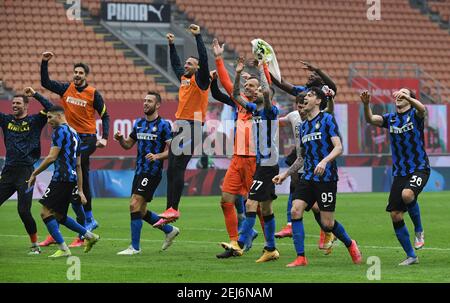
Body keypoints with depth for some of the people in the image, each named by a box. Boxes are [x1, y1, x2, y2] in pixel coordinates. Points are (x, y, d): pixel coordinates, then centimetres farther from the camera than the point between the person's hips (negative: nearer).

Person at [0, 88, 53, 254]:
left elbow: (51, 109, -11)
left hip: (25, 171, -5)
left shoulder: (34, 121, 1)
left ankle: (35, 245, 4)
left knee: (24, 211, -10)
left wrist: (35, 95, -13)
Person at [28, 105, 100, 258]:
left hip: (61, 178, -9)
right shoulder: (74, 133, 22)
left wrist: (34, 174, -7)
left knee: (46, 212, -6)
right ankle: (89, 236, 18)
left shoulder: (60, 131, -7)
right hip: (72, 179, 9)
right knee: (59, 216, 18)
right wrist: (80, 190, 23)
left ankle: (63, 249, -9)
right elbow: (78, 165, 23)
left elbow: (51, 157, -16)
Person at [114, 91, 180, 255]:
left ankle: (135, 246, -9)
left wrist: (157, 156, -27)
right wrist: (120, 139, -2)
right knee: (140, 211, 10)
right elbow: (128, 145, 20)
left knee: (134, 205, -15)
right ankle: (169, 230, 29)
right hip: (139, 171, 8)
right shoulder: (139, 123, 13)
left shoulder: (163, 125, -7)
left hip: (152, 172, -8)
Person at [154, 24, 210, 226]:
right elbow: (175, 64, 36)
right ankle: (169, 211, 5)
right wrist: (172, 45, 36)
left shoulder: (200, 80, -3)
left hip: (193, 128, -9)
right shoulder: (184, 78, 18)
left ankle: (173, 209, -15)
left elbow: (203, 59, -17)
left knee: (178, 168, -14)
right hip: (180, 126, 9)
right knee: (171, 170, 5)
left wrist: (198, 36, -17)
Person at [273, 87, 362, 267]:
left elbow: (338, 148, -12)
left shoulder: (327, 119, -3)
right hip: (308, 177, 6)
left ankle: (350, 244, 25)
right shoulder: (303, 127, 18)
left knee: (327, 224, -5)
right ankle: (301, 258, -10)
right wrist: (286, 174, 23)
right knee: (295, 211, -14)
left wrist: (324, 161, -28)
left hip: (326, 178, -6)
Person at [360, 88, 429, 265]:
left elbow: (422, 109, -26)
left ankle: (419, 230, -7)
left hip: (419, 169, -5)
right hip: (399, 172, 5)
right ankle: (411, 256, 10)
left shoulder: (414, 115, -2)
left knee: (407, 194, -34)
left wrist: (407, 97, -43)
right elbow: (370, 119, -7)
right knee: (395, 216, -2)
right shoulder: (390, 118, 9)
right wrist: (366, 105, -27)